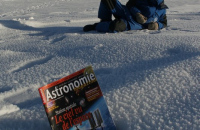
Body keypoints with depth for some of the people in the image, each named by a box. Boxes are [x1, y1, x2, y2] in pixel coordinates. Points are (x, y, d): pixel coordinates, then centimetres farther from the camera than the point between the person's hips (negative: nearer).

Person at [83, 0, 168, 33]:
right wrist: (137, 13, -13)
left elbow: (164, 23, 20)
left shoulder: (162, 10, 14)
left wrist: (157, 25, -6)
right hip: (126, 13, 3)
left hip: (135, 23, -3)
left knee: (119, 26, -40)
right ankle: (105, 21, -5)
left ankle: (96, 26, -20)